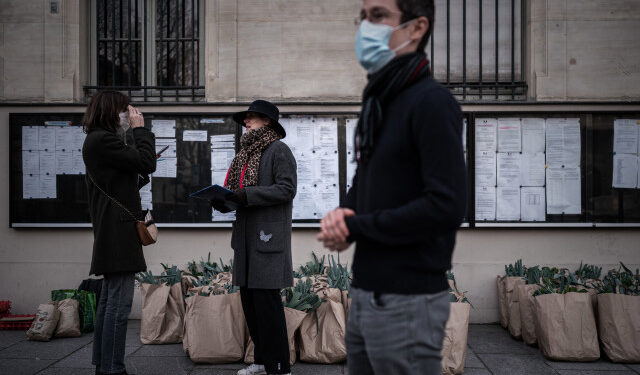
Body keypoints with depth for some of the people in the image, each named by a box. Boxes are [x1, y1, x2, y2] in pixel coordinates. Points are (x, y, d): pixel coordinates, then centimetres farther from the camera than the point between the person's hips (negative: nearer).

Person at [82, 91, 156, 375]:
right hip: (118, 232, -11)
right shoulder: (103, 140, -12)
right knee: (120, 301, -11)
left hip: (111, 233, 11)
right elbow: (146, 163, -13)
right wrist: (140, 129, -4)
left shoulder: (97, 141, 21)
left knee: (110, 299, 13)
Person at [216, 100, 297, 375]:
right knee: (249, 298, 9)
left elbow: (287, 188, -15)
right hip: (246, 234, 9)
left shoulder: (278, 150, -4)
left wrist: (247, 194, -18)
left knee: (266, 298, -9)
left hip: (268, 234, -9)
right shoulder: (248, 152, 22)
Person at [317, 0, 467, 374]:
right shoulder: (377, 102, 14)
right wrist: (341, 214, -2)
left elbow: (446, 206, -23)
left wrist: (355, 227, -14)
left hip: (407, 302, -8)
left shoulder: (432, 102, -14)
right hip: (366, 294, 9)